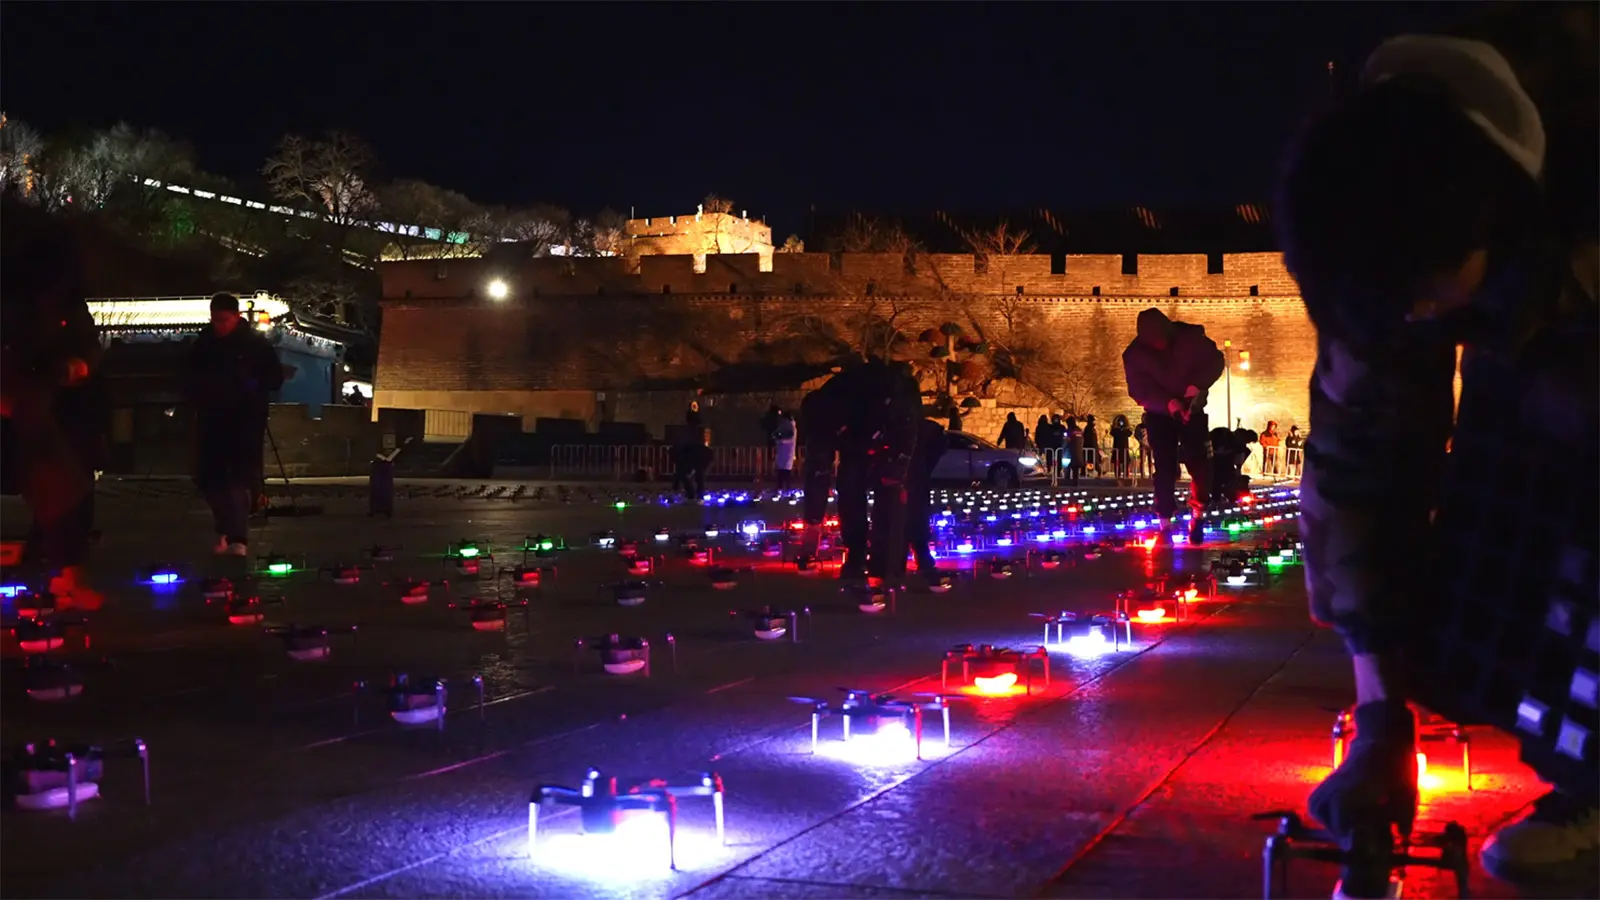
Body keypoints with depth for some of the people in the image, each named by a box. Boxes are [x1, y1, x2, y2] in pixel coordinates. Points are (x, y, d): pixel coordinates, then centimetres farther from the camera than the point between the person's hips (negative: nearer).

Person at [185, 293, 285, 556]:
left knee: (242, 478, -11)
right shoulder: (203, 343, 4)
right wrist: (198, 394, -1)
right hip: (211, 418, 4)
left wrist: (253, 387, -18)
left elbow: (275, 378, -2)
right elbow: (190, 377, 18)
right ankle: (228, 532, 25)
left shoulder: (256, 343, -6)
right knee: (210, 478, 7)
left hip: (246, 419, -4)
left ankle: (237, 537, -14)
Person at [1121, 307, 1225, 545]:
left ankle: (1198, 515, 12)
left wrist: (1197, 385, -27)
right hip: (1159, 415, 0)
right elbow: (1139, 390, -18)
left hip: (1192, 410, 1)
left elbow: (1215, 361, -9)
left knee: (1199, 463, -9)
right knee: (1165, 469, -5)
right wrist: (1168, 402, -34)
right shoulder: (1134, 354, -17)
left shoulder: (1190, 337, -16)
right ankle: (1165, 524, 1)